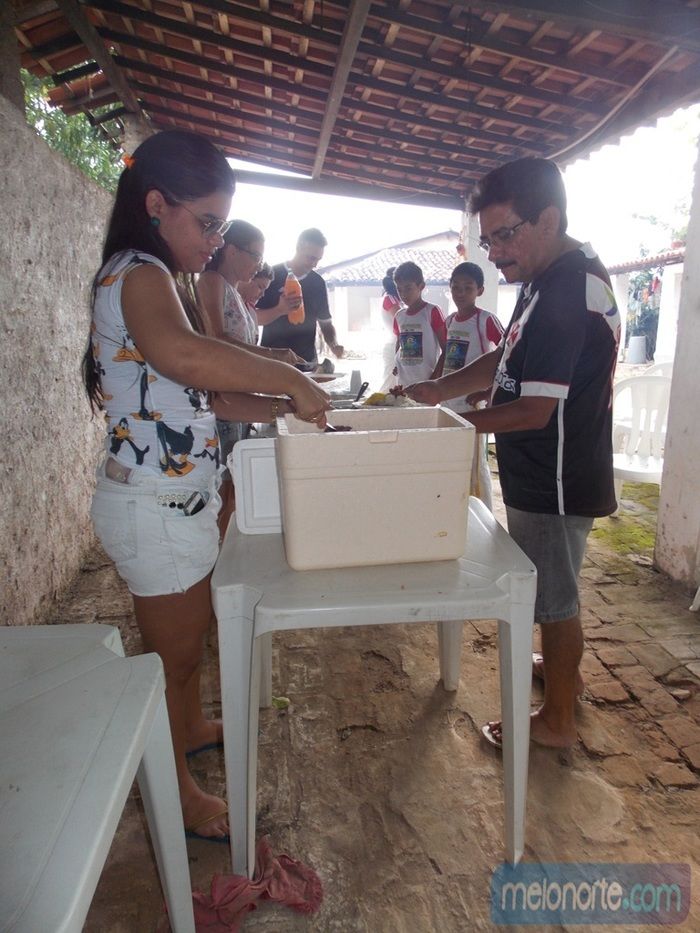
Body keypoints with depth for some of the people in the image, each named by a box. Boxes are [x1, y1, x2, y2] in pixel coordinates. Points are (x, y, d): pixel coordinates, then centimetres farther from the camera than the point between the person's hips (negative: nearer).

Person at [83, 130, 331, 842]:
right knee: (172, 655, 8)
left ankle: (190, 727, 51)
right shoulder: (138, 274, -19)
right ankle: (176, 794, 30)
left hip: (179, 501, 10)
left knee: (188, 635, 27)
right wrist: (291, 382, -32)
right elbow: (181, 355, -43)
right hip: (154, 509, -10)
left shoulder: (158, 277, 14)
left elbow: (189, 390, 13)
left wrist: (276, 403, 3)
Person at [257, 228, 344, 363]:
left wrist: (334, 345, -7)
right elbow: (253, 318, -7)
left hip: (307, 361, 3)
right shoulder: (271, 276, -3)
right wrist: (279, 310, -25)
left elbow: (326, 323, 14)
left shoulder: (318, 283, 7)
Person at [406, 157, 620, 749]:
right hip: (550, 474, 10)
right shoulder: (567, 275, 8)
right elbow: (507, 361, 12)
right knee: (554, 588, 26)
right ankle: (564, 669, 48)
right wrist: (440, 390, 1)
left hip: (554, 482, -10)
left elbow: (534, 409, -27)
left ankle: (557, 720, 26)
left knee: (554, 597, 6)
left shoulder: (565, 294, -25)